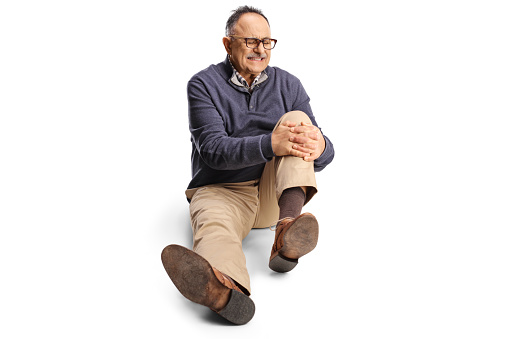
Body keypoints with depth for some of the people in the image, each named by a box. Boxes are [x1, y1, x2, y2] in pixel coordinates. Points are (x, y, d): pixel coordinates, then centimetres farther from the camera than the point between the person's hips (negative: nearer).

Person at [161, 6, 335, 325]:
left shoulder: (288, 85, 7)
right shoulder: (204, 84, -2)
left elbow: (320, 148, 1)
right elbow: (213, 150, -16)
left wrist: (319, 147, -27)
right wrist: (271, 144, -33)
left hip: (275, 192, 3)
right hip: (220, 191, -2)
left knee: (297, 119, -18)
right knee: (215, 226, -36)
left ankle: (287, 225, -40)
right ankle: (224, 288, -71)